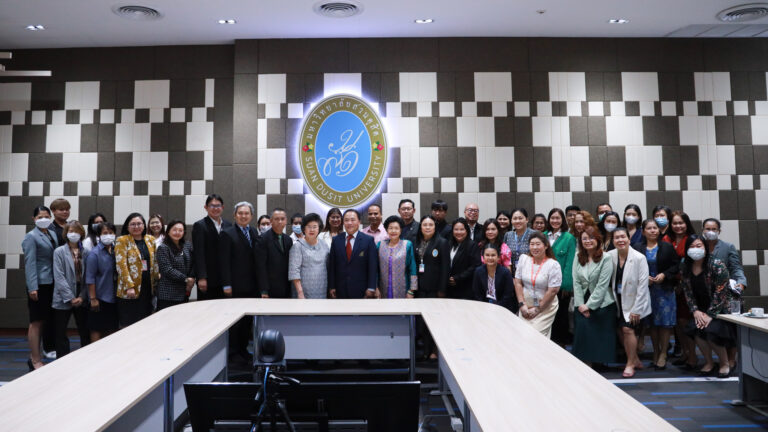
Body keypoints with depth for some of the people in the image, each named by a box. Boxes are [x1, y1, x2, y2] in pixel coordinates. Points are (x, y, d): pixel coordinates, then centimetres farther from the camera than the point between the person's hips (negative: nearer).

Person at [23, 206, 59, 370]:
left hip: (51, 283, 7)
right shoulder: (31, 237, -7)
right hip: (39, 284, -7)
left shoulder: (53, 233, 14)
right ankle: (36, 361, 7)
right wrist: (32, 287, -19)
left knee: (44, 321, 12)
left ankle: (34, 356, 23)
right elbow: (29, 263, -13)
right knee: (36, 322, 0)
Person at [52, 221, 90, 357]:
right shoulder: (59, 251, -1)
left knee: (85, 331, 6)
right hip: (63, 299, -2)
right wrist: (70, 297, -12)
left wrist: (82, 296, -9)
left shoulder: (85, 253, 5)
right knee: (60, 332, 6)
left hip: (81, 299, 2)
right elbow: (59, 277, -8)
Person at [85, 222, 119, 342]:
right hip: (100, 298, -6)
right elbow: (90, 278, -12)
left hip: (113, 297, 6)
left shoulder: (116, 251, 7)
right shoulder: (94, 253, -10)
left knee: (110, 328, 13)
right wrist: (93, 299, -14)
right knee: (97, 329, 1)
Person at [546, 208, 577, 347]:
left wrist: (566, 284, -14)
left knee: (561, 313, 8)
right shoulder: (543, 236, 6)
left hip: (562, 284, -3)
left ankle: (562, 341, 21)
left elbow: (569, 263, -9)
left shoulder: (569, 238, -5)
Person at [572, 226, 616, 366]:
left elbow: (602, 285, -11)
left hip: (602, 304, -3)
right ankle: (585, 363, 2)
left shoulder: (606, 258, -6)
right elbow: (576, 282, 3)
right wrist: (580, 304, -5)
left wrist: (589, 305, -12)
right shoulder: (578, 257, 7)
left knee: (600, 336, -5)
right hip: (582, 304, 3)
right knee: (582, 330, -7)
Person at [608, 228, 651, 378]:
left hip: (635, 302, -4)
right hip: (619, 301, 4)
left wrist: (636, 309, -15)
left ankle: (630, 364, 6)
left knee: (628, 329, -13)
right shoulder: (610, 256, -6)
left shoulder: (639, 258, -16)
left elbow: (643, 285, -15)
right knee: (620, 331, 8)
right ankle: (635, 360, 30)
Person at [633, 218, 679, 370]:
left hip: (664, 289, -1)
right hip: (646, 289, 1)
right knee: (652, 322, 7)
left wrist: (664, 275, -12)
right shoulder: (637, 248, 3)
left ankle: (663, 354, 8)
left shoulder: (667, 247, 3)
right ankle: (655, 352, 19)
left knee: (665, 321, -1)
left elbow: (676, 265, 2)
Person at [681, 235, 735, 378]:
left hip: (721, 309, -5)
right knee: (695, 329, -19)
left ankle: (725, 363, 3)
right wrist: (695, 311, -9)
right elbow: (688, 291, 2)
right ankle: (709, 362, 4)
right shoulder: (686, 268, -2)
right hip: (702, 309, 5)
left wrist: (710, 315, -20)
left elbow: (720, 293, -19)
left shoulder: (717, 266, -18)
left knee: (711, 331, -24)